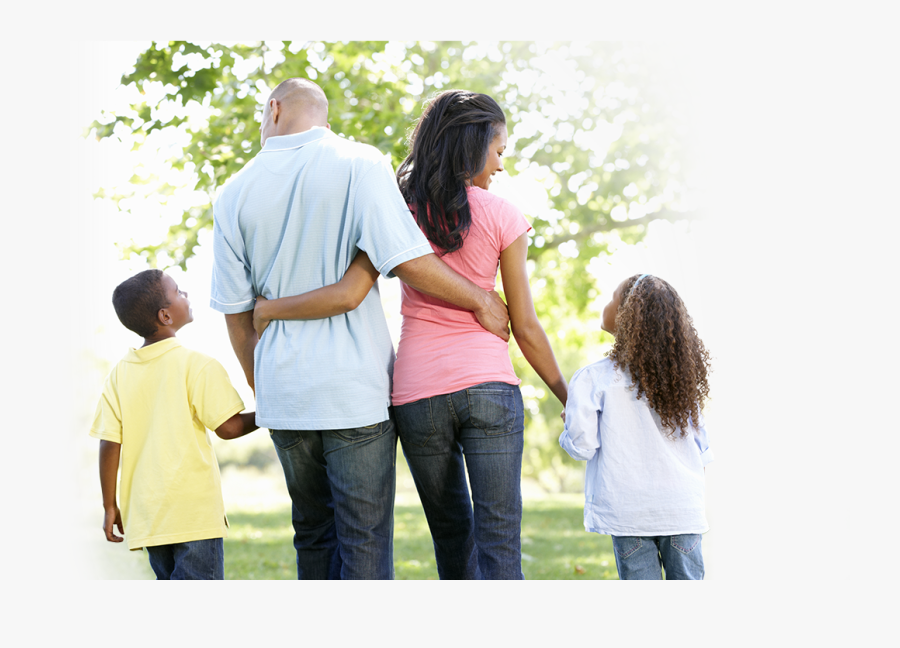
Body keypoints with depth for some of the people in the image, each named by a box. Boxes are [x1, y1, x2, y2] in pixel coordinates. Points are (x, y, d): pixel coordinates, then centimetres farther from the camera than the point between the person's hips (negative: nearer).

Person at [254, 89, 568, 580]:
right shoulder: (500, 216, 0)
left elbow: (347, 294, -10)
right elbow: (525, 328, 2)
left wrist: (269, 308, 4)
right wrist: (569, 398, 14)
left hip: (418, 392, 2)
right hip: (489, 385, -2)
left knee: (453, 538, 16)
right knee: (498, 541, -3)